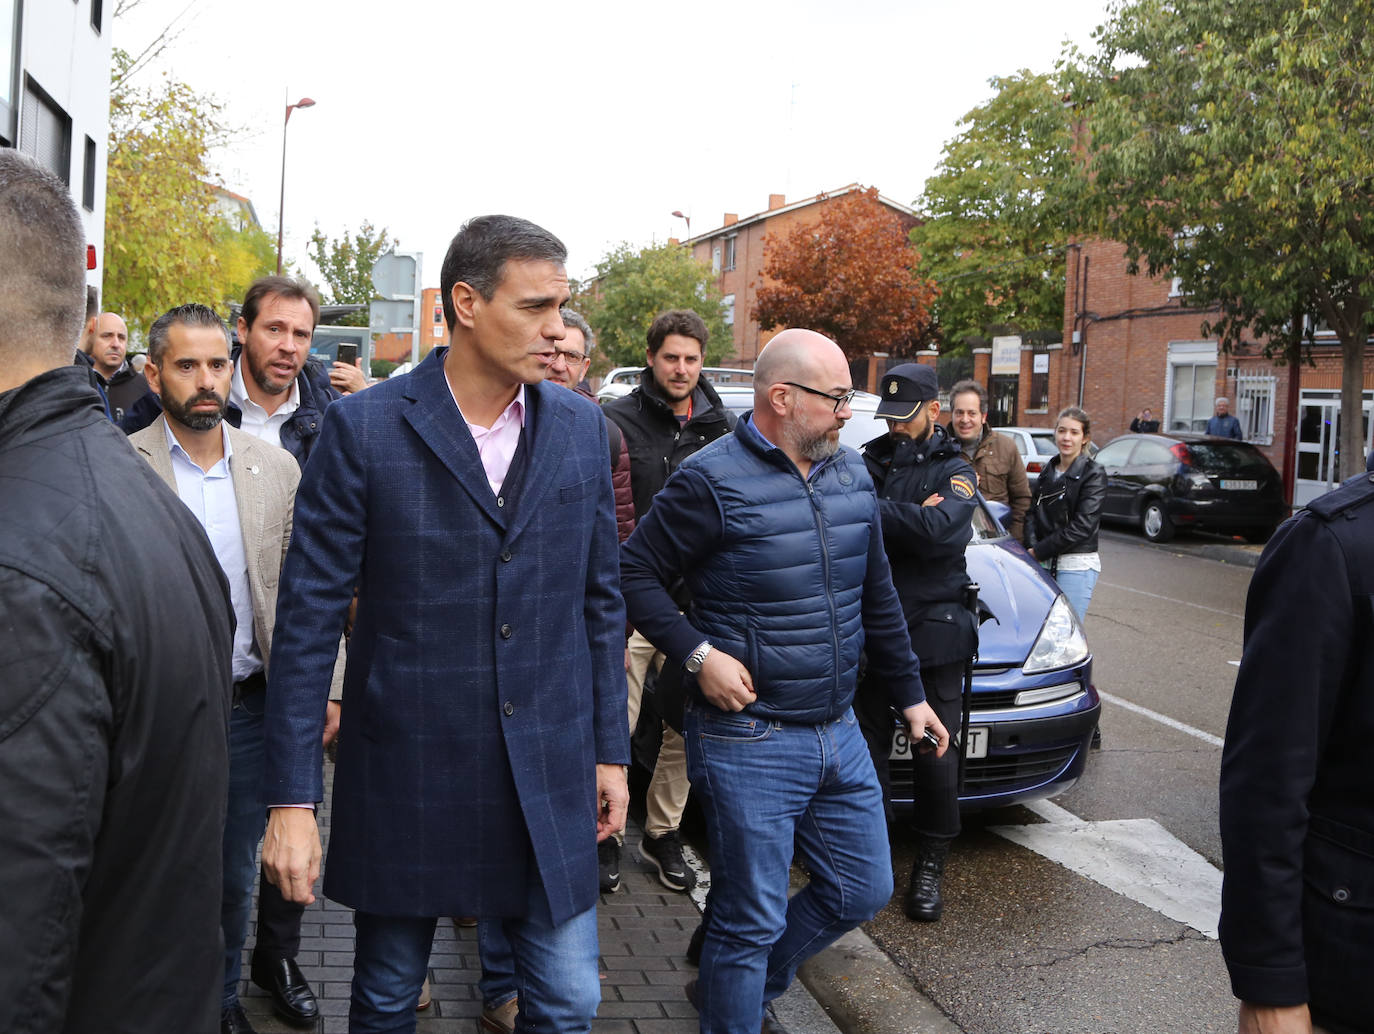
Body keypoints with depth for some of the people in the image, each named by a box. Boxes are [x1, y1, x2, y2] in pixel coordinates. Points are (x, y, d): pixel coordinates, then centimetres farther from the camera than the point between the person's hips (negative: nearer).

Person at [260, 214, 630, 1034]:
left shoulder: (583, 428, 2)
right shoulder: (364, 428, -9)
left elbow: (601, 598, 9)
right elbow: (309, 618, -8)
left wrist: (611, 750, 8)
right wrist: (292, 798, -10)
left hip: (549, 774, 3)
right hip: (404, 772, -2)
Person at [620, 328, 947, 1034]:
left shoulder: (851, 474, 9)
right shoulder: (712, 481, -13)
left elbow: (878, 597, 17)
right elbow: (634, 574, -9)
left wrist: (909, 693, 19)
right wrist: (697, 654, -19)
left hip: (839, 732, 8)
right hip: (750, 742, -7)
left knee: (862, 890, 16)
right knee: (752, 918, 2)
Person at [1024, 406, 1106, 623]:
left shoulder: (1093, 473, -5)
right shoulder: (1048, 471, 14)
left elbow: (1082, 526, -13)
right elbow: (1032, 513, 10)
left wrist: (1039, 551, -11)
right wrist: (1032, 547, -9)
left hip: (1077, 565, -5)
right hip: (1044, 564, 5)